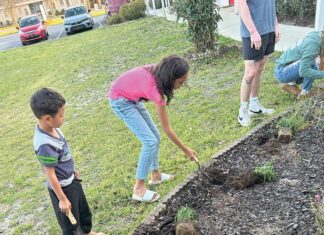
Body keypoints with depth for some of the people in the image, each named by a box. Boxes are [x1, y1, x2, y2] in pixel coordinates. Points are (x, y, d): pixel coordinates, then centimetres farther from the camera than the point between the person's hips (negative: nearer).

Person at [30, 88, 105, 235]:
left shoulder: (52, 128, -10)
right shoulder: (45, 145, -36)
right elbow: (50, 175, -26)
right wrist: (62, 199, -15)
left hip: (71, 180, 9)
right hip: (62, 187, -9)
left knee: (83, 210, 30)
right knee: (69, 222, 17)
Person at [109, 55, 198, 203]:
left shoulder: (157, 70, -15)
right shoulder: (156, 89, -34)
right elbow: (167, 130, -25)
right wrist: (186, 150, -16)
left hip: (132, 97, 9)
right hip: (120, 102, -9)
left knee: (155, 136, 10)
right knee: (150, 141, -14)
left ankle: (156, 175, 26)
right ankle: (139, 189, -4)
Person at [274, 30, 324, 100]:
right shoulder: (312, 45, -24)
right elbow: (303, 72, -32)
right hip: (282, 72, -10)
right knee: (314, 60, -24)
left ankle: (290, 84, 11)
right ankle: (305, 93, -10)